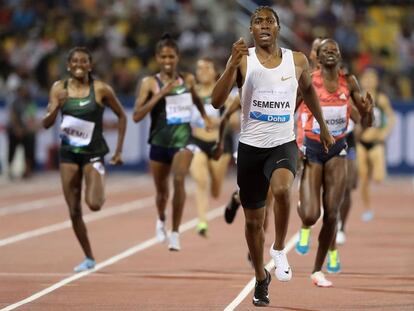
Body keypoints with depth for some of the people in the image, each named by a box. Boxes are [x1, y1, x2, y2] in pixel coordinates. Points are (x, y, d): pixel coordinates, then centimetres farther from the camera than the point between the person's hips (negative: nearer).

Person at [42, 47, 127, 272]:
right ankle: (89, 258, 17)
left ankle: (101, 192, 17)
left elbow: (121, 116, 3)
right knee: (74, 211, 2)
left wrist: (119, 150, 1)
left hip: (93, 152, -3)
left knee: (94, 204, -21)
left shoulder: (101, 89, -8)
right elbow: (46, 124, -2)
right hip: (68, 153, 3)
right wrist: (57, 105, -21)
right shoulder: (59, 88, 0)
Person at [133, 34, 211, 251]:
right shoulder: (150, 83, -4)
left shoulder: (188, 80, 4)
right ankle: (161, 221, 48)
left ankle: (175, 233, -18)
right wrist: (160, 94, -19)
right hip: (159, 142, 0)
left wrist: (205, 117, 19)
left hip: (183, 139, 0)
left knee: (179, 180, -24)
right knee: (161, 190, 15)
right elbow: (137, 116, -14)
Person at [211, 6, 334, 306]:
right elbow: (217, 101, -16)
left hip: (283, 144, -1)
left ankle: (280, 248, -9)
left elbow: (309, 90, 21)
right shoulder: (243, 61, -5)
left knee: (281, 189, -34)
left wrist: (323, 127, 26)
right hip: (250, 146, 1)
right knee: (253, 220, 10)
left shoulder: (297, 61, 0)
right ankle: (261, 278, 33)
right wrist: (233, 64, -28)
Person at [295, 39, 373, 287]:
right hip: (312, 149, -3)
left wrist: (368, 111, -18)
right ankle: (305, 225, 27)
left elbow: (365, 123, 4)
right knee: (311, 215, -13)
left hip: (337, 149, 3)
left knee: (331, 214, -3)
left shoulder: (349, 82, -1)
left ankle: (318, 270, 12)